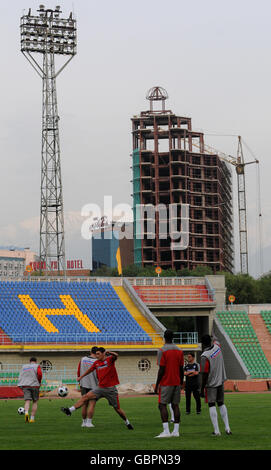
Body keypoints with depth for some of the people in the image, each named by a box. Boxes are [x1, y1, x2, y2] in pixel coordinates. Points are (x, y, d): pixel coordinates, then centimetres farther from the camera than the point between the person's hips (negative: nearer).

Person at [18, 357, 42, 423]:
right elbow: (40, 373, -13)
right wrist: (39, 382, 0)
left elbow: (20, 377, 13)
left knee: (27, 401, -8)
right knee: (35, 402, 12)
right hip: (34, 385, -2)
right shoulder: (37, 366, 4)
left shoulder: (24, 367, 16)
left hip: (25, 386, 2)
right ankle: (32, 418, 4)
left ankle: (26, 413, -38)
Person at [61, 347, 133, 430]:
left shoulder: (109, 359, -7)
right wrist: (81, 376, 34)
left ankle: (127, 422, 25)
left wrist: (109, 352, -49)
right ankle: (70, 410, -16)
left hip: (111, 389, -4)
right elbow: (90, 370, 26)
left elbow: (116, 356, -28)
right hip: (100, 388, 4)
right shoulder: (96, 363, 8)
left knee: (117, 409, 3)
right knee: (85, 397, -12)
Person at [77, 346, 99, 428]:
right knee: (92, 404, -2)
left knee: (85, 404, 12)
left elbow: (78, 372, 9)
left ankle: (84, 422, 15)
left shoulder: (83, 359, 4)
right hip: (93, 385, -5)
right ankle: (89, 422, -7)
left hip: (84, 385, 5)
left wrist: (80, 384, 18)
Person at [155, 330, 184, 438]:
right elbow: (181, 369, 10)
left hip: (166, 383, -6)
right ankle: (176, 431, 4)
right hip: (177, 382, 6)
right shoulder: (179, 351, 8)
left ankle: (166, 431, -13)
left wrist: (157, 384, -7)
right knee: (175, 405, 7)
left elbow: (161, 370, -13)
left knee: (162, 405, -3)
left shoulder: (162, 351, -10)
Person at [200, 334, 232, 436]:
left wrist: (202, 389, -13)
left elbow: (205, 375, -20)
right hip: (221, 381, 6)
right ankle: (227, 428, 12)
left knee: (212, 405, 0)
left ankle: (216, 430, -5)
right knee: (221, 403, 16)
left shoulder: (204, 356, -20)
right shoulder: (217, 347, -3)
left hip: (211, 384, -6)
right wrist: (213, 338, 48)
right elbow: (215, 340, 25)